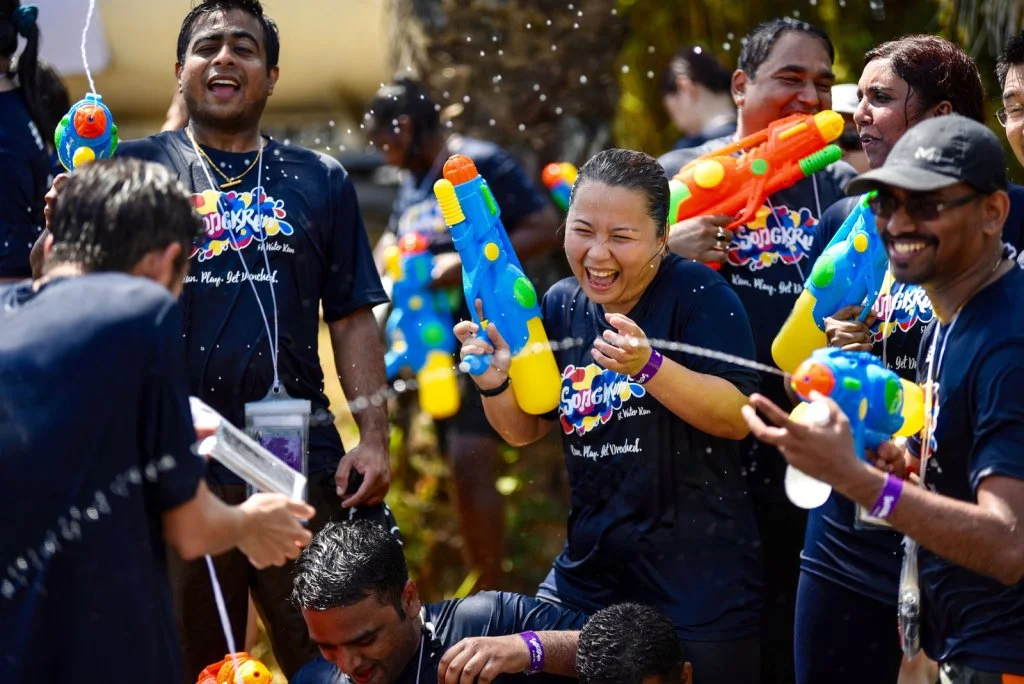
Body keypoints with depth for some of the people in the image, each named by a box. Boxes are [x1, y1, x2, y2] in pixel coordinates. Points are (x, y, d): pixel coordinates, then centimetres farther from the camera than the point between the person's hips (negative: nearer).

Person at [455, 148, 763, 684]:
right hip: (588, 572, 6)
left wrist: (649, 367, -34)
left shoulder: (697, 294, -12)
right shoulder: (561, 305, 5)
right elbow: (525, 430, 13)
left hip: (698, 578, -5)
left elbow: (738, 417, -20)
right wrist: (495, 383, -8)